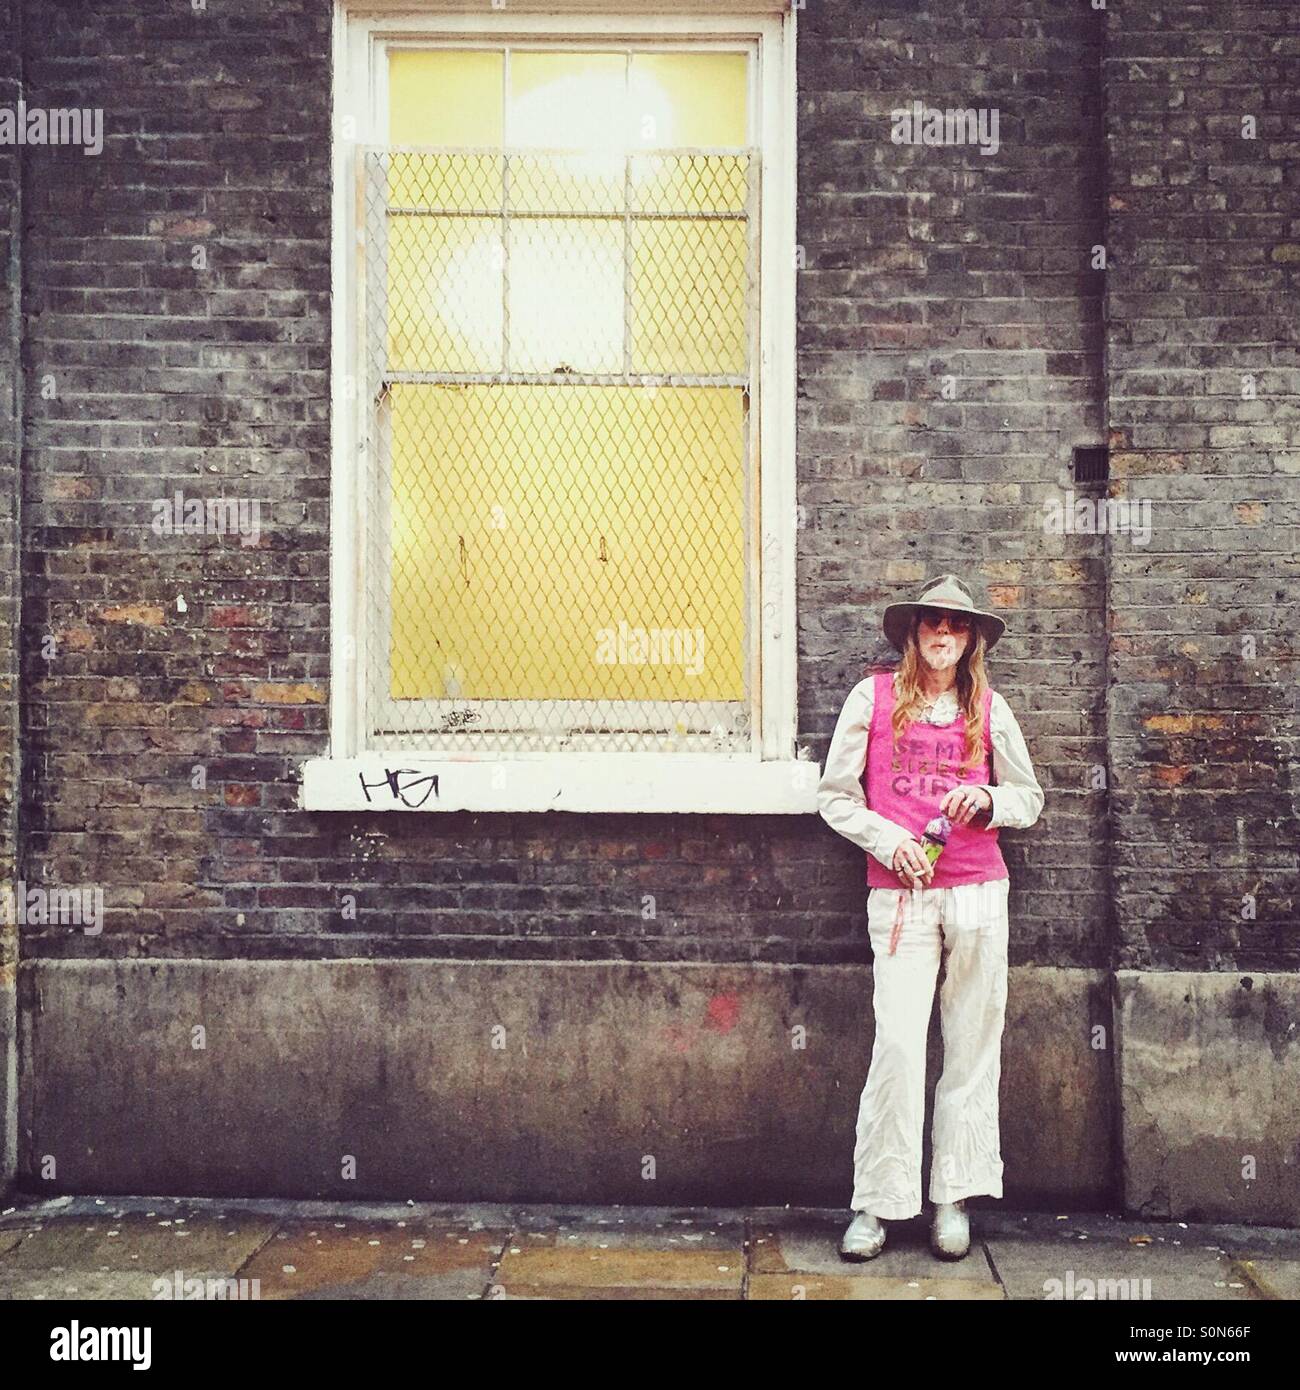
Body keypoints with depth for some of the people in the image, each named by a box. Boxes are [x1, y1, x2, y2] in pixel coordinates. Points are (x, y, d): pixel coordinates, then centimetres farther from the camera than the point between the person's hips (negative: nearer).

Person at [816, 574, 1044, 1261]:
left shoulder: (989, 709, 10)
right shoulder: (873, 697, 4)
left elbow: (1030, 799, 17)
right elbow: (834, 796, 5)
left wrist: (988, 799, -4)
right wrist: (889, 840, -9)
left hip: (978, 891, 2)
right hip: (900, 894, -2)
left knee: (972, 1046, 4)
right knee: (898, 1044, -9)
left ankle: (953, 1197, 16)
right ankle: (875, 1204, 3)